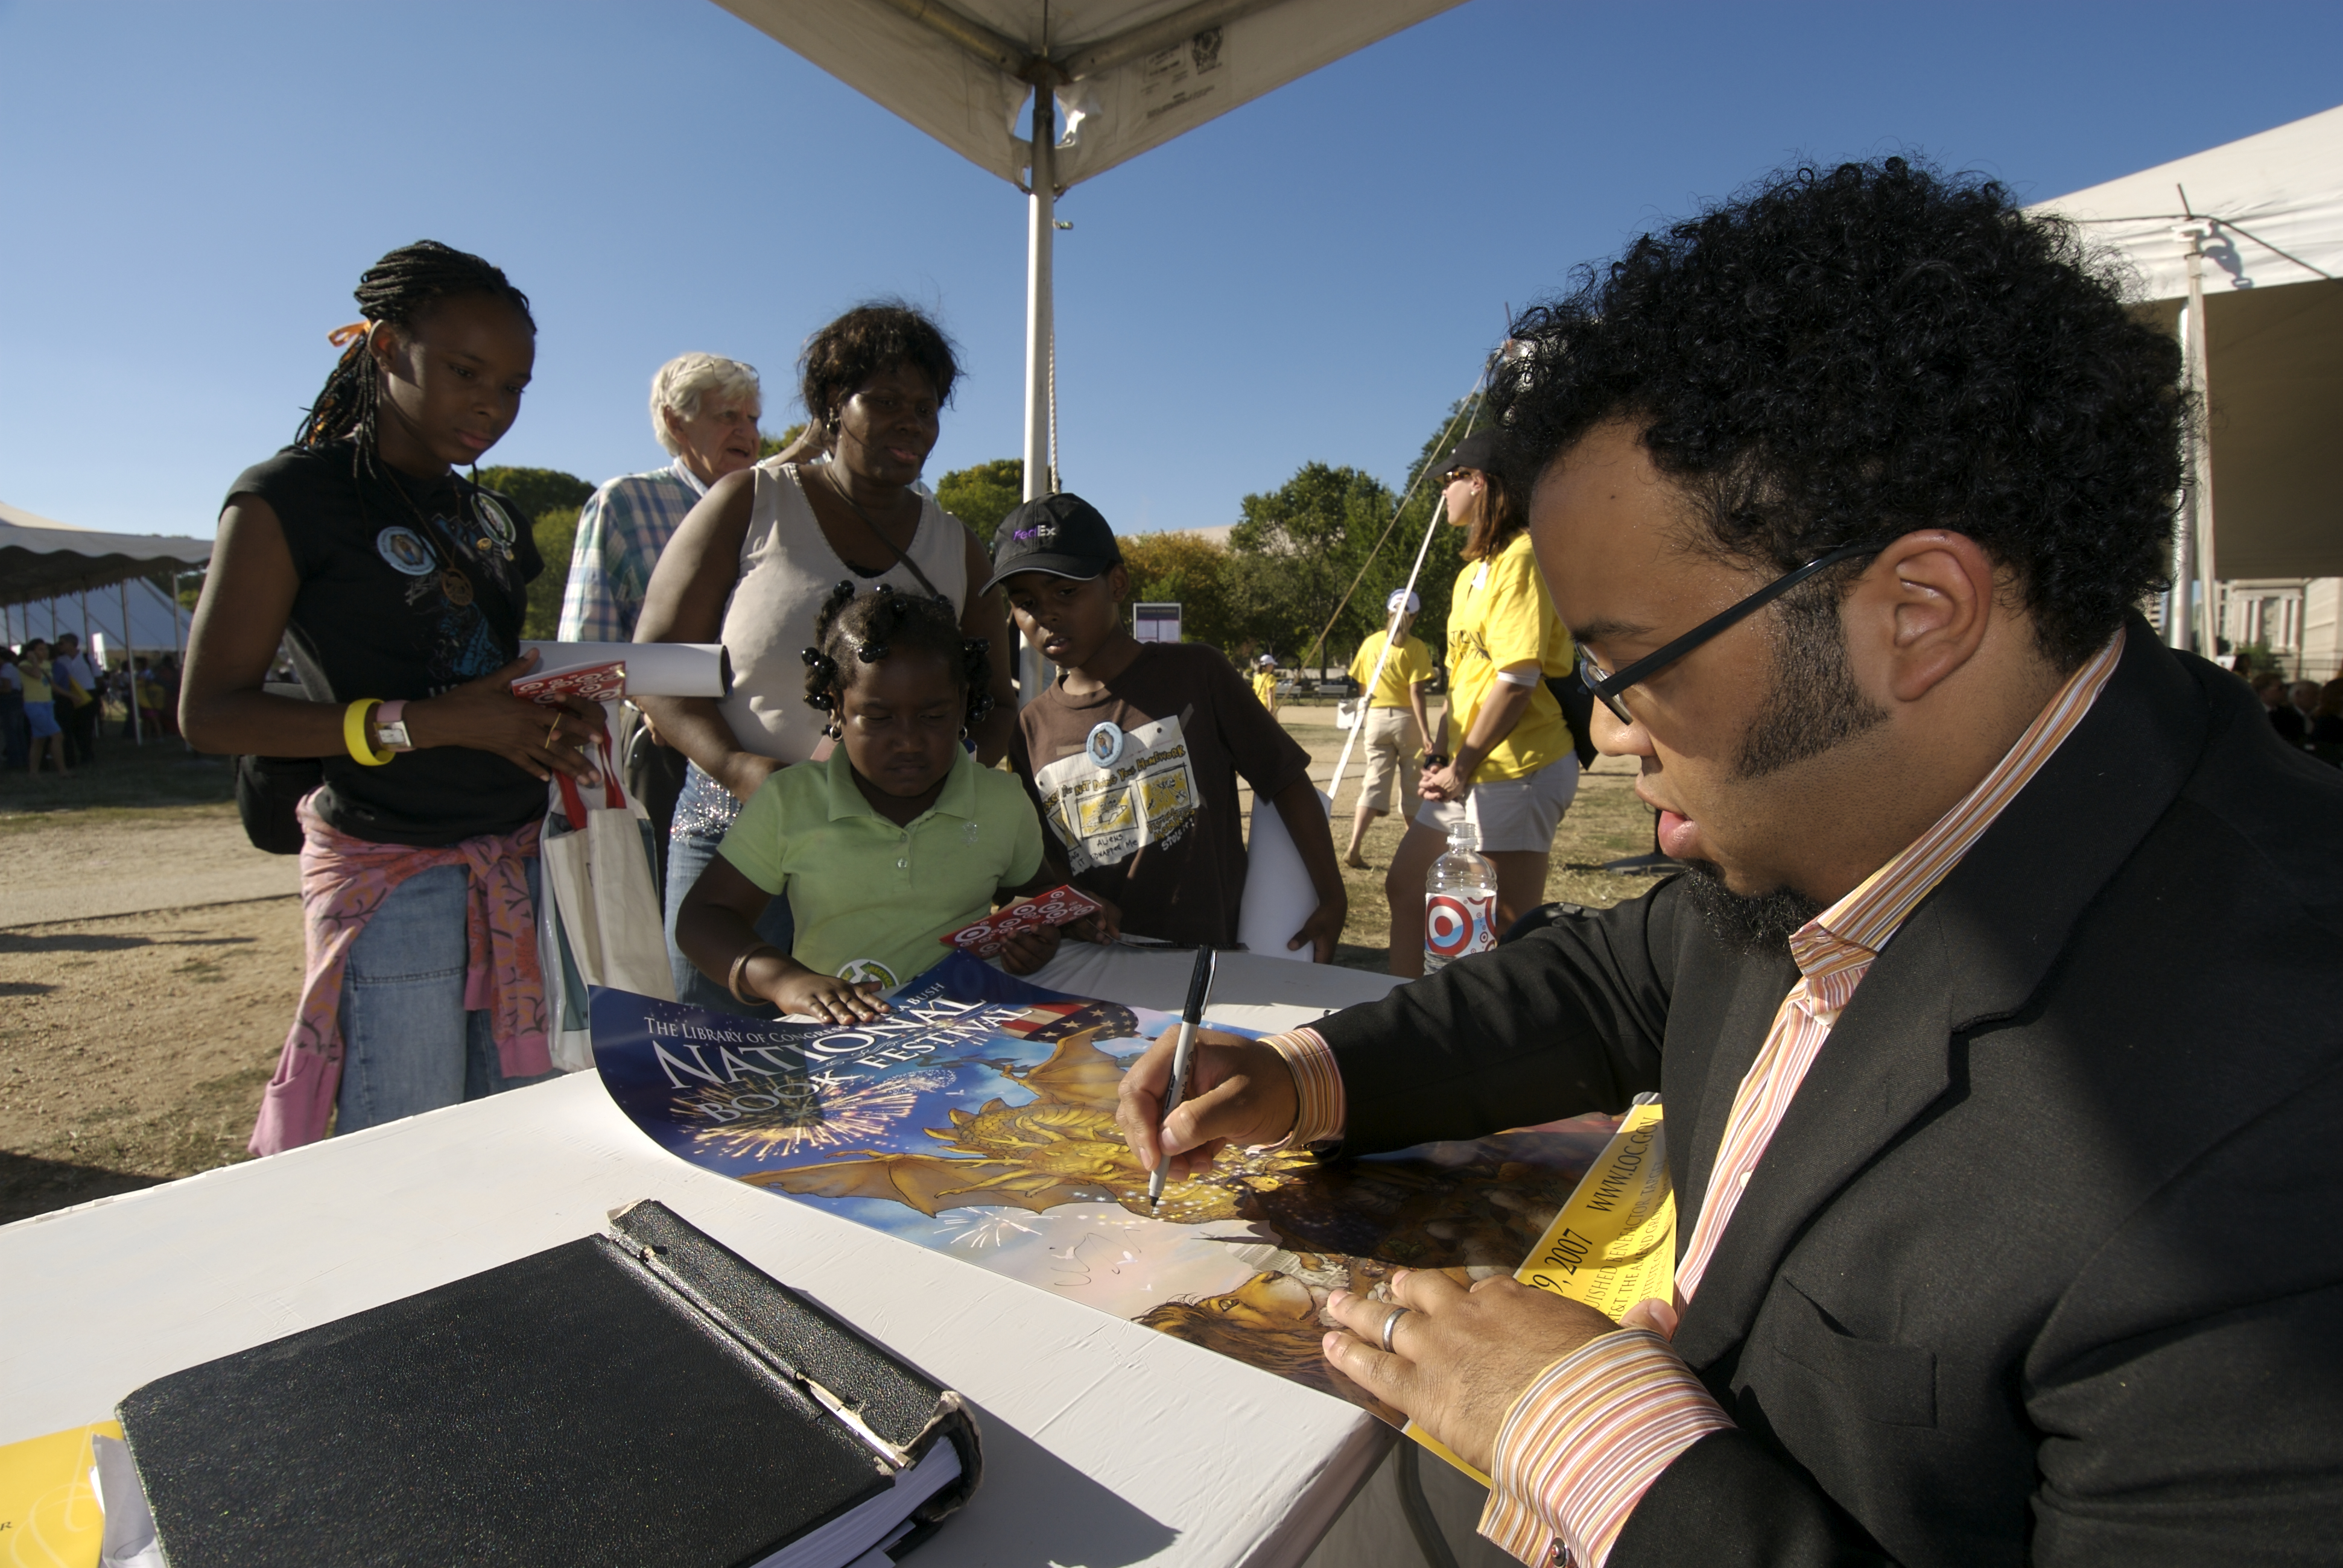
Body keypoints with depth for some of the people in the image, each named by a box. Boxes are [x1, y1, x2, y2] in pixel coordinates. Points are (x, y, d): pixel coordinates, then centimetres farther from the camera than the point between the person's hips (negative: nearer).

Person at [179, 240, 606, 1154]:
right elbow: (209, 712, -10)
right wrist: (423, 723, -20)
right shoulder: (291, 497, -5)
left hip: (517, 863, 6)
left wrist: (554, 723, 3)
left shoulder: (492, 518, 16)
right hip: (391, 872, -6)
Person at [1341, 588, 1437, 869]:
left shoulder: (1370, 643, 6)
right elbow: (1416, 693, -14)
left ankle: (1354, 848, -11)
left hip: (1375, 719, 3)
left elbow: (1362, 688, 8)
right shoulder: (1415, 647, -7)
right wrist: (1426, 734, -15)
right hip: (1406, 719, -3)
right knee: (1412, 787, 10)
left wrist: (1364, 720, 19)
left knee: (1375, 783, 3)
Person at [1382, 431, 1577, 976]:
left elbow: (1519, 679, -19)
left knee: (1508, 930, -4)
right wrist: (1441, 758, 12)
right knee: (1405, 887, 15)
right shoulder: (1474, 570, 18)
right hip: (1470, 770, 10)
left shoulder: (1521, 557, -13)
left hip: (1517, 768, -10)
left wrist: (1462, 766, -17)